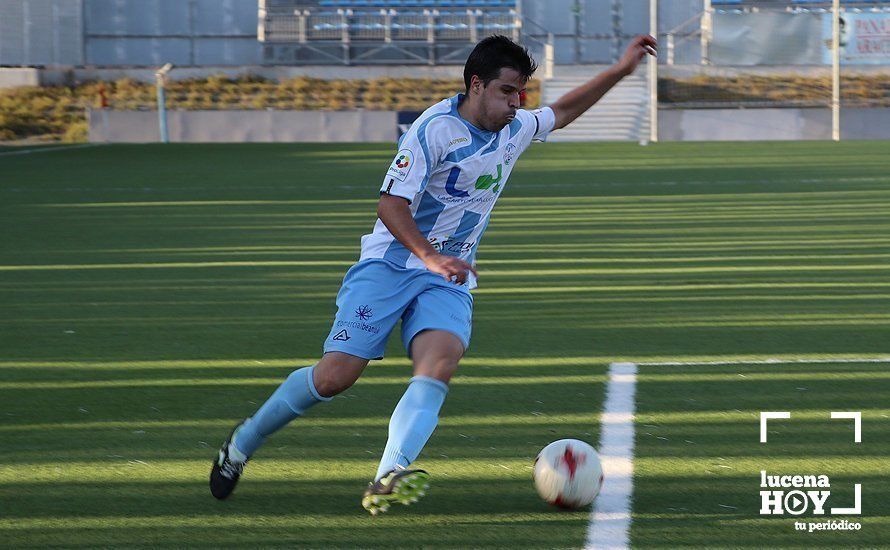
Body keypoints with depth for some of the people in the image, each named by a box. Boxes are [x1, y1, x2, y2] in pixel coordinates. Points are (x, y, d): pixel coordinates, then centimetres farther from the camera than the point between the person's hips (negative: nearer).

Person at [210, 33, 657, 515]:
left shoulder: (514, 131, 10)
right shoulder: (435, 128, -14)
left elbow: (562, 111, 32)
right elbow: (391, 205, -19)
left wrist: (621, 70, 27)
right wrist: (430, 257, -32)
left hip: (450, 279, 5)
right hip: (390, 264, -5)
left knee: (441, 361, -26)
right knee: (336, 374, -15)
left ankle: (388, 479, -44)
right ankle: (242, 443, 9)